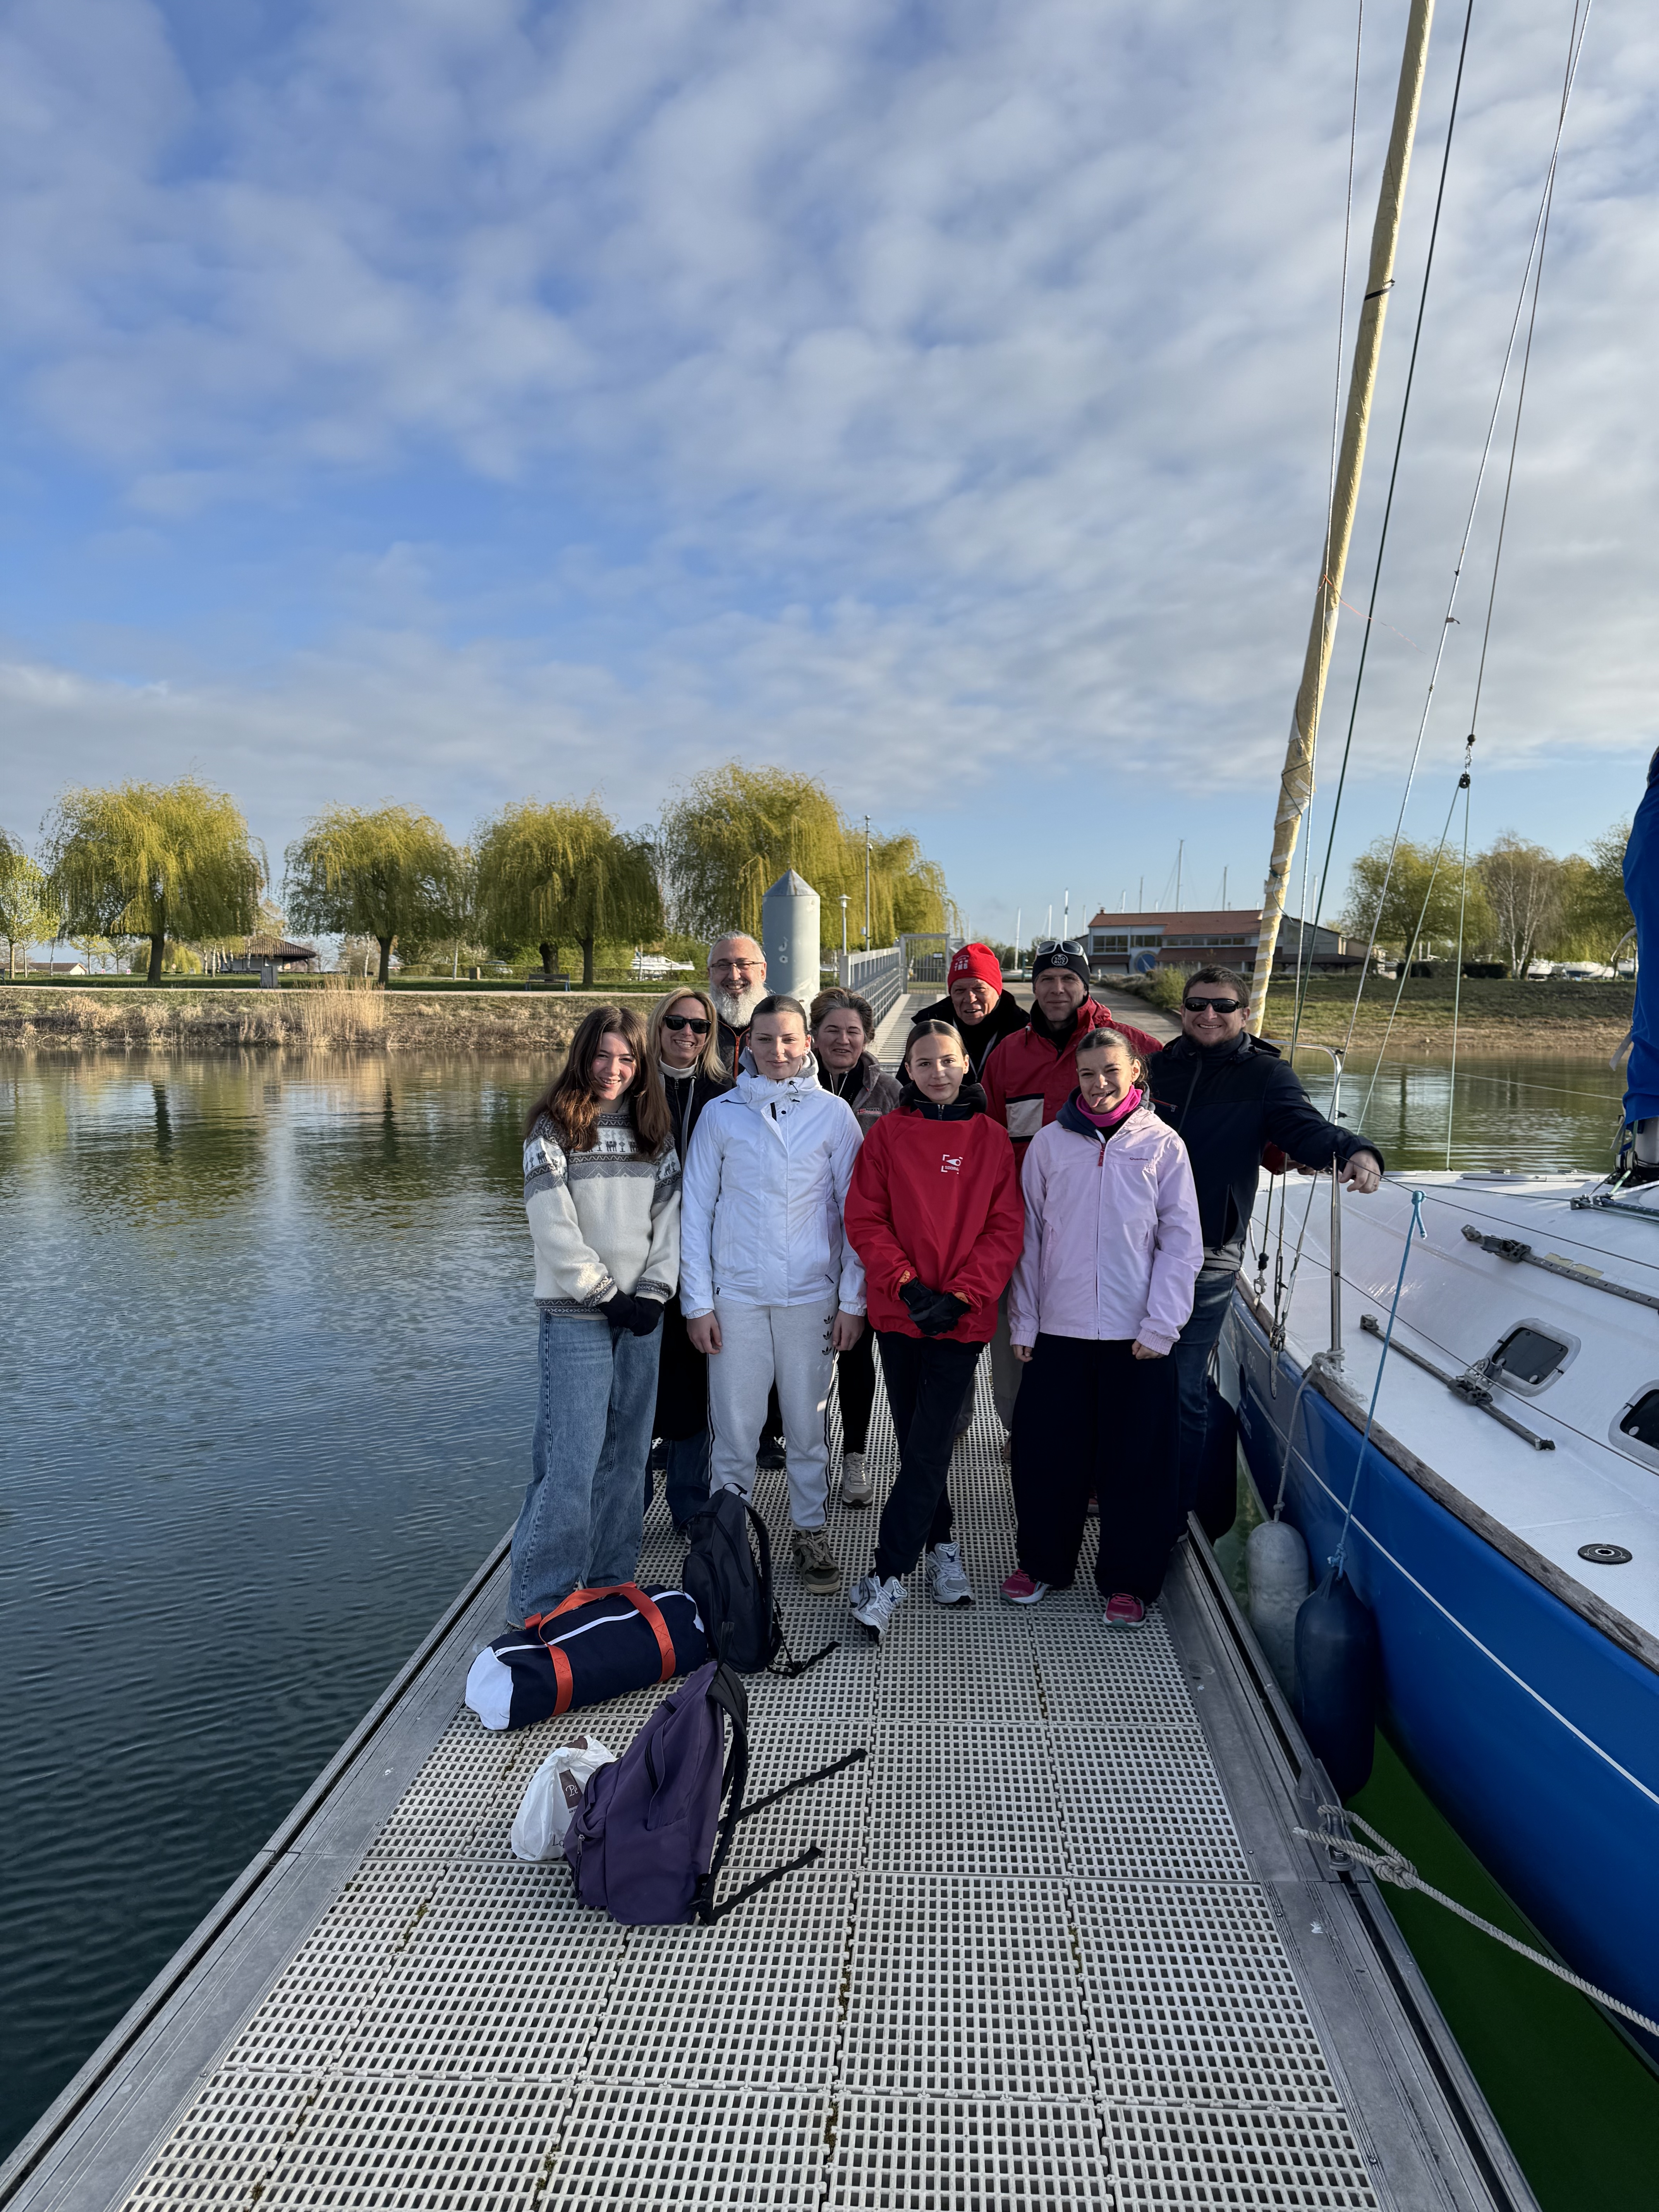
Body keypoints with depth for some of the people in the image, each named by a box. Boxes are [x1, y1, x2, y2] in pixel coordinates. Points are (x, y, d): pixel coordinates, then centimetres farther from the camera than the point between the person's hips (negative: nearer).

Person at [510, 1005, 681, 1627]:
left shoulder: (655, 1131, 12)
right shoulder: (553, 1128, -2)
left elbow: (668, 1217, 8)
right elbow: (554, 1227, -8)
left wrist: (653, 1292, -4)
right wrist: (605, 1294, -10)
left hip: (642, 1314, 5)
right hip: (576, 1316, -4)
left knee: (627, 1454, 9)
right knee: (571, 1460, -7)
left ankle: (611, 1586, 22)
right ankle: (540, 1605, 5)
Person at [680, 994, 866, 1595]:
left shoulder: (833, 1113, 2)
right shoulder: (720, 1114, 3)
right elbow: (697, 1211, 4)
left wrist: (853, 1300, -1)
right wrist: (697, 1302, -1)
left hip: (811, 1296, 0)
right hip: (737, 1296, 0)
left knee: (808, 1426, 9)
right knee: (735, 1428, 4)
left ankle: (810, 1533, 27)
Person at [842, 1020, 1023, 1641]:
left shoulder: (991, 1137, 3)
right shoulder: (888, 1135, 3)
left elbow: (1006, 1228, 0)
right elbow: (864, 1218, -1)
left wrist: (960, 1295, -10)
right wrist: (907, 1284, -12)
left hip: (962, 1317, -1)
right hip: (898, 1311, 2)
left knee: (928, 1446, -6)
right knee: (918, 1443, 12)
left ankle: (887, 1576, 0)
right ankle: (942, 1545, 31)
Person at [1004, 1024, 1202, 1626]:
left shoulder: (1163, 1145, 0)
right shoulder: (1050, 1143, 4)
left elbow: (1182, 1243, 0)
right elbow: (1029, 1238, 6)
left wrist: (1160, 1326, -7)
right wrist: (1023, 1322, 3)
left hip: (1136, 1335, -1)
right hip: (1059, 1328, 1)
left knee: (1136, 1461, 6)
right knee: (1046, 1453, 8)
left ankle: (1127, 1581, 22)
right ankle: (1042, 1562, 27)